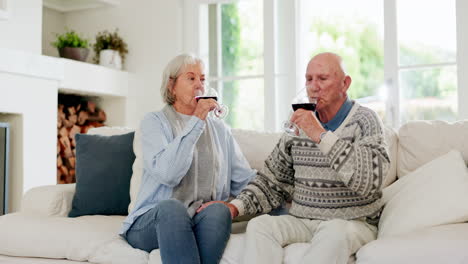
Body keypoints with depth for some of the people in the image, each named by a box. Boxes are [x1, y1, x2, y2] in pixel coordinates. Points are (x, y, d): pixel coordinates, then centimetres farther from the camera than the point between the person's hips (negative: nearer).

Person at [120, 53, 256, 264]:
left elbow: (245, 180, 12)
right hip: (153, 220, -2)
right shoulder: (154, 122, 4)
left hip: (205, 222, 3)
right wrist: (196, 122, -14)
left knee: (218, 209, -31)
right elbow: (166, 173, -16)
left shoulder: (219, 128, 17)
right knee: (171, 206, -36)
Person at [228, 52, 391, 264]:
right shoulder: (299, 123, 10)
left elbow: (371, 181, -22)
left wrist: (322, 136, -25)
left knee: (334, 232, -36)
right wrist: (236, 206, -2)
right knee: (259, 225, -23)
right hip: (301, 221, 4)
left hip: (352, 222, -4)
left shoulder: (364, 120, -4)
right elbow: (273, 181, 15)